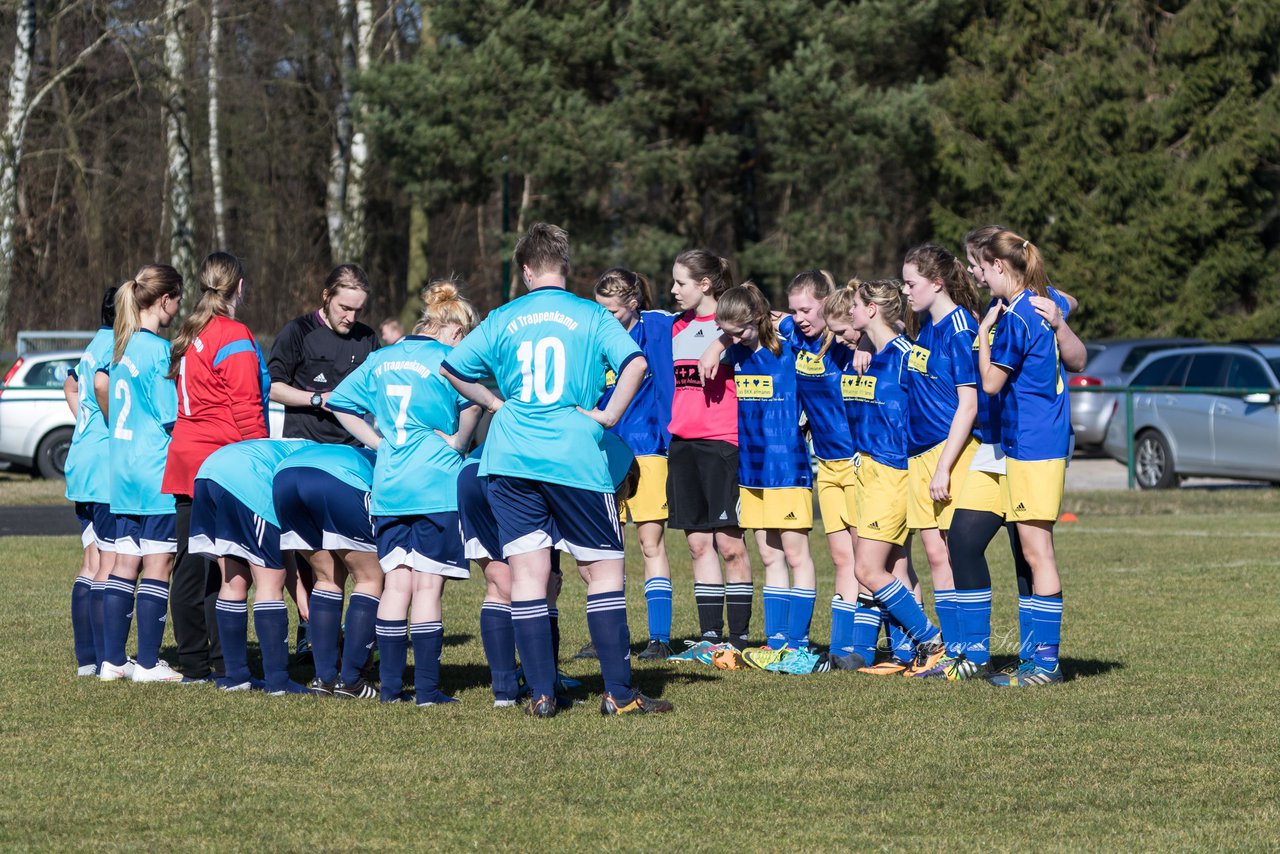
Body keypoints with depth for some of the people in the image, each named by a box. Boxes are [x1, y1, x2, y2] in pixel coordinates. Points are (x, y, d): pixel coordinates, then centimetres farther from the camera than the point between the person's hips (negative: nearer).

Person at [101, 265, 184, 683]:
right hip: (158, 471, -8)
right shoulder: (159, 350, -14)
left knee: (124, 565, 10)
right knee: (158, 565, -2)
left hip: (123, 470, 8)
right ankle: (148, 663, 0)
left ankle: (113, 660, 11)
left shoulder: (122, 346, 10)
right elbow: (173, 419, -15)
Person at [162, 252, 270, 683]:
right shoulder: (234, 338, -10)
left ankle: (193, 662, 13)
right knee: (223, 570, -7)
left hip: (185, 460, 8)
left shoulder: (190, 336, 14)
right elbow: (246, 410, -15)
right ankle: (224, 664, -7)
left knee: (190, 567, 9)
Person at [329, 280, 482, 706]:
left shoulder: (381, 360, 14)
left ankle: (391, 686, 9)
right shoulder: (447, 359, -4)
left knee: (396, 584, 9)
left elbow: (341, 402, 19)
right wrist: (459, 442, -5)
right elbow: (472, 400, -22)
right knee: (428, 588, -3)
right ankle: (427, 689, -3)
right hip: (437, 486, -5)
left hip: (387, 487, 5)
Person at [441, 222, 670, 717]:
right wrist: (610, 415, -2)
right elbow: (635, 363, -13)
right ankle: (618, 693, -1)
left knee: (527, 572, 3)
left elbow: (452, 368, 13)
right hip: (574, 459, -2)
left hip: (511, 459, 2)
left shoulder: (503, 319, 8)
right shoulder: (590, 316, 2)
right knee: (604, 569, 4)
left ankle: (540, 693, 1)